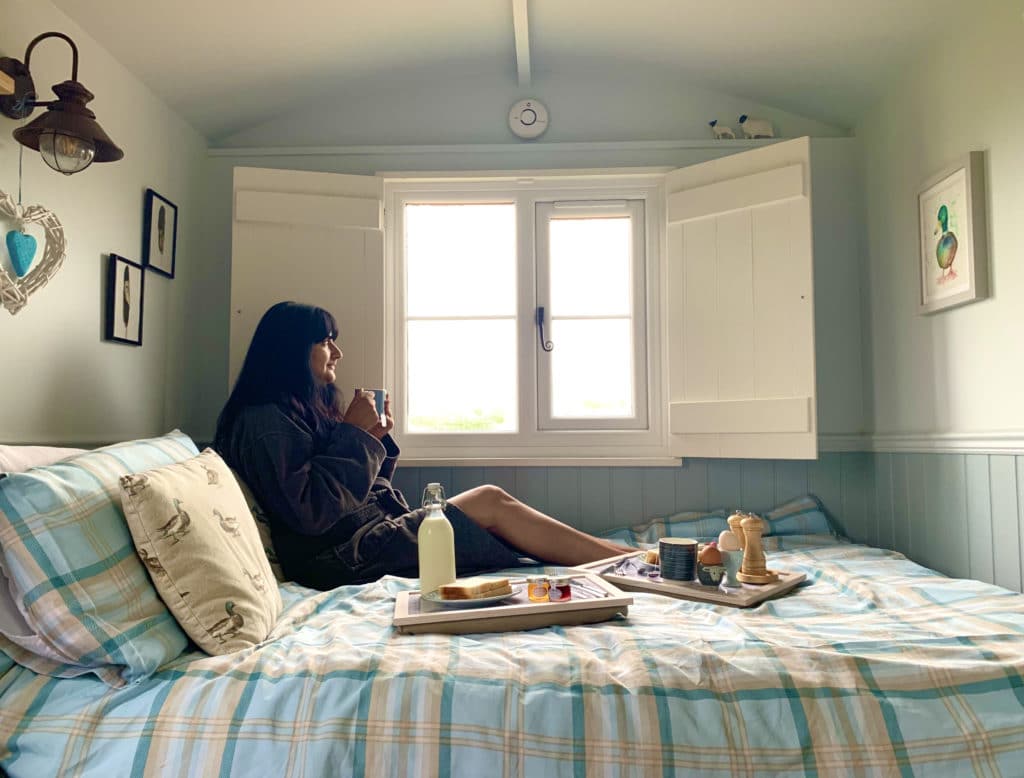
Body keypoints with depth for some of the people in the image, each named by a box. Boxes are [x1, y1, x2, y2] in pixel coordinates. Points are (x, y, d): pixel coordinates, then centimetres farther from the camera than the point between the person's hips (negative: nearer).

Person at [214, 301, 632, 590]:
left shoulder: (307, 408, 18)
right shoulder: (264, 420, -12)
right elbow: (310, 511, -22)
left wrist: (378, 439, 2)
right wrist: (354, 435, -16)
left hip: (373, 530, 9)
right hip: (341, 555, -9)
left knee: (491, 501, -1)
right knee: (491, 503, -11)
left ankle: (621, 558, 3)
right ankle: (630, 565, -2)